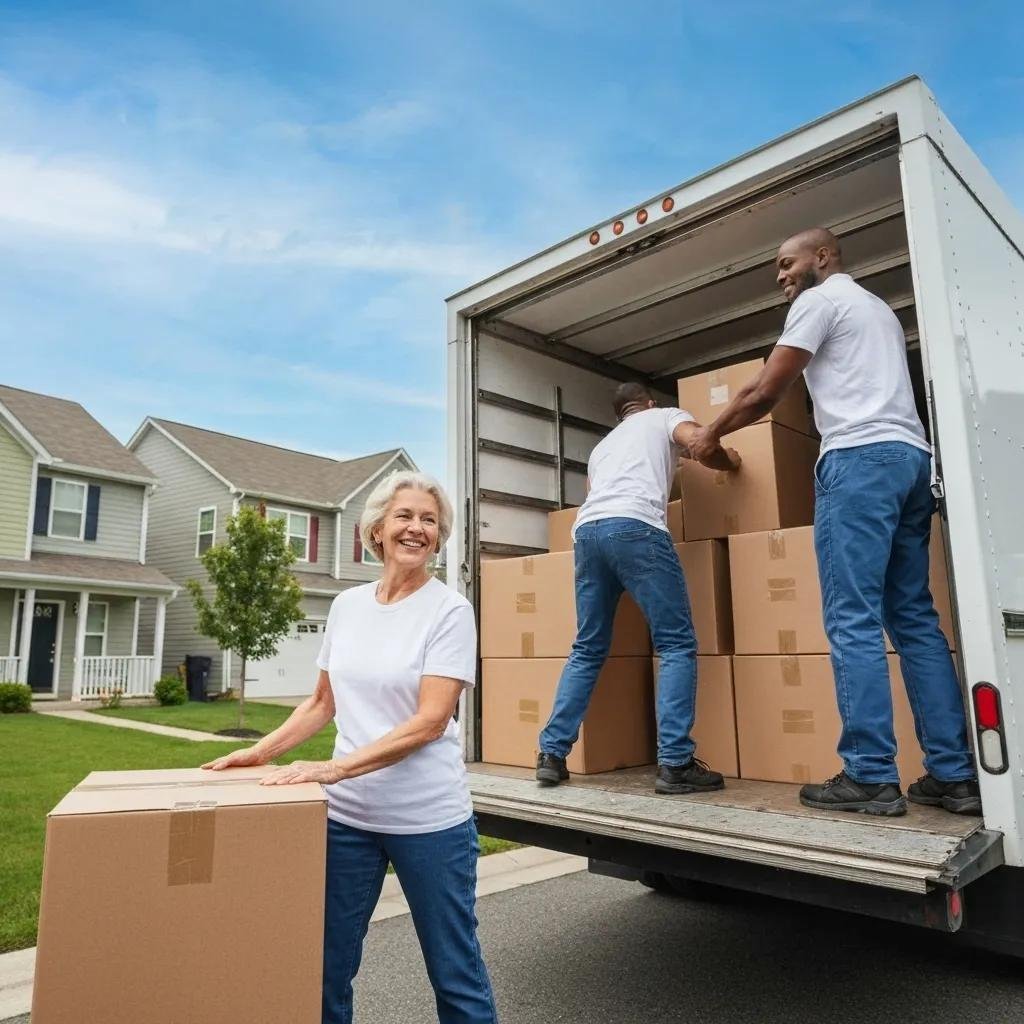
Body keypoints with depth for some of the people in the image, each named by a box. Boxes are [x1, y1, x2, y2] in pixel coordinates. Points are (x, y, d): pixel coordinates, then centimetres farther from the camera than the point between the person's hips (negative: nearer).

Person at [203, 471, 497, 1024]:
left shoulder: (449, 610, -11)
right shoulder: (346, 605, 5)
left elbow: (429, 722, -18)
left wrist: (334, 768, -24)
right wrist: (261, 751, 4)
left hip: (429, 818, -4)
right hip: (346, 814, 5)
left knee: (454, 972, 10)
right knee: (327, 966, 16)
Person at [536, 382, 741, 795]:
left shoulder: (602, 445, 38)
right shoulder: (664, 416, 23)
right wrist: (730, 462, 22)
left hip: (586, 529, 6)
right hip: (634, 527, -6)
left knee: (588, 649, 13)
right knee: (677, 644, -1)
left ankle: (552, 755, 11)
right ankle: (675, 764, -7)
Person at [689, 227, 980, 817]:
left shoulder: (820, 299, 4)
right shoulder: (880, 309, 31)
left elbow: (765, 395, -1)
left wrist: (711, 434, 15)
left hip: (860, 458, -9)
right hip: (912, 456, 9)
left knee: (853, 621, -9)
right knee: (915, 620, 6)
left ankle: (872, 777, -8)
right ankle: (954, 775, 6)